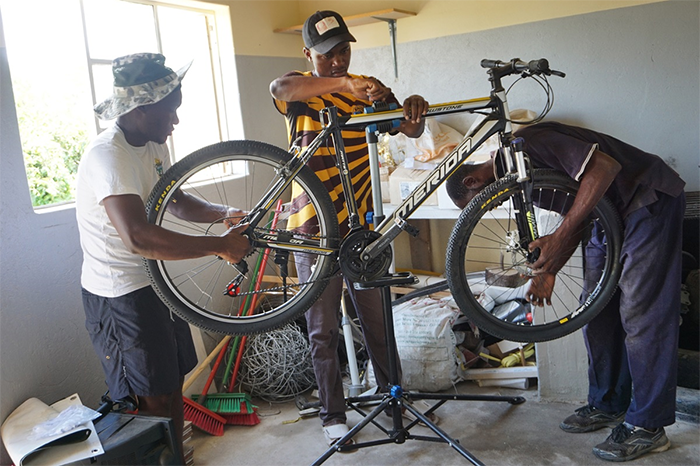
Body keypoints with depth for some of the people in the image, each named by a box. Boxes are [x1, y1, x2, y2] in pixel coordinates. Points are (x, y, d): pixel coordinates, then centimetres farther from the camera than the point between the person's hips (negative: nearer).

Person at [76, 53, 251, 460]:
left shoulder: (154, 145, 5)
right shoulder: (108, 156, -25)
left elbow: (176, 201, 18)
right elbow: (139, 238, -39)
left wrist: (223, 213, -1)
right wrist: (220, 246, -34)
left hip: (156, 281, 9)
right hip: (121, 294, -9)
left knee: (174, 385, 18)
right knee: (153, 402, 1)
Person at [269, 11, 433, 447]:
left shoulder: (367, 91, 6)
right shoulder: (301, 91, -3)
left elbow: (410, 129, -4)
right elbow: (280, 88, -28)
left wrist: (415, 110, -29)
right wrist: (346, 83, -42)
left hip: (362, 227, 3)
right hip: (315, 230, -2)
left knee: (377, 319, 14)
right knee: (323, 330, 7)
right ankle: (333, 414, 23)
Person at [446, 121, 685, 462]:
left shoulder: (529, 143, -23)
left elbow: (605, 166, -33)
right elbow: (577, 217, 12)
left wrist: (560, 236, -33)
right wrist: (549, 273, 2)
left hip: (650, 201, -10)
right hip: (611, 211, 10)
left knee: (640, 312, -9)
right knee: (597, 310, 9)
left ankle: (648, 425, 1)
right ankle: (608, 405, 22)